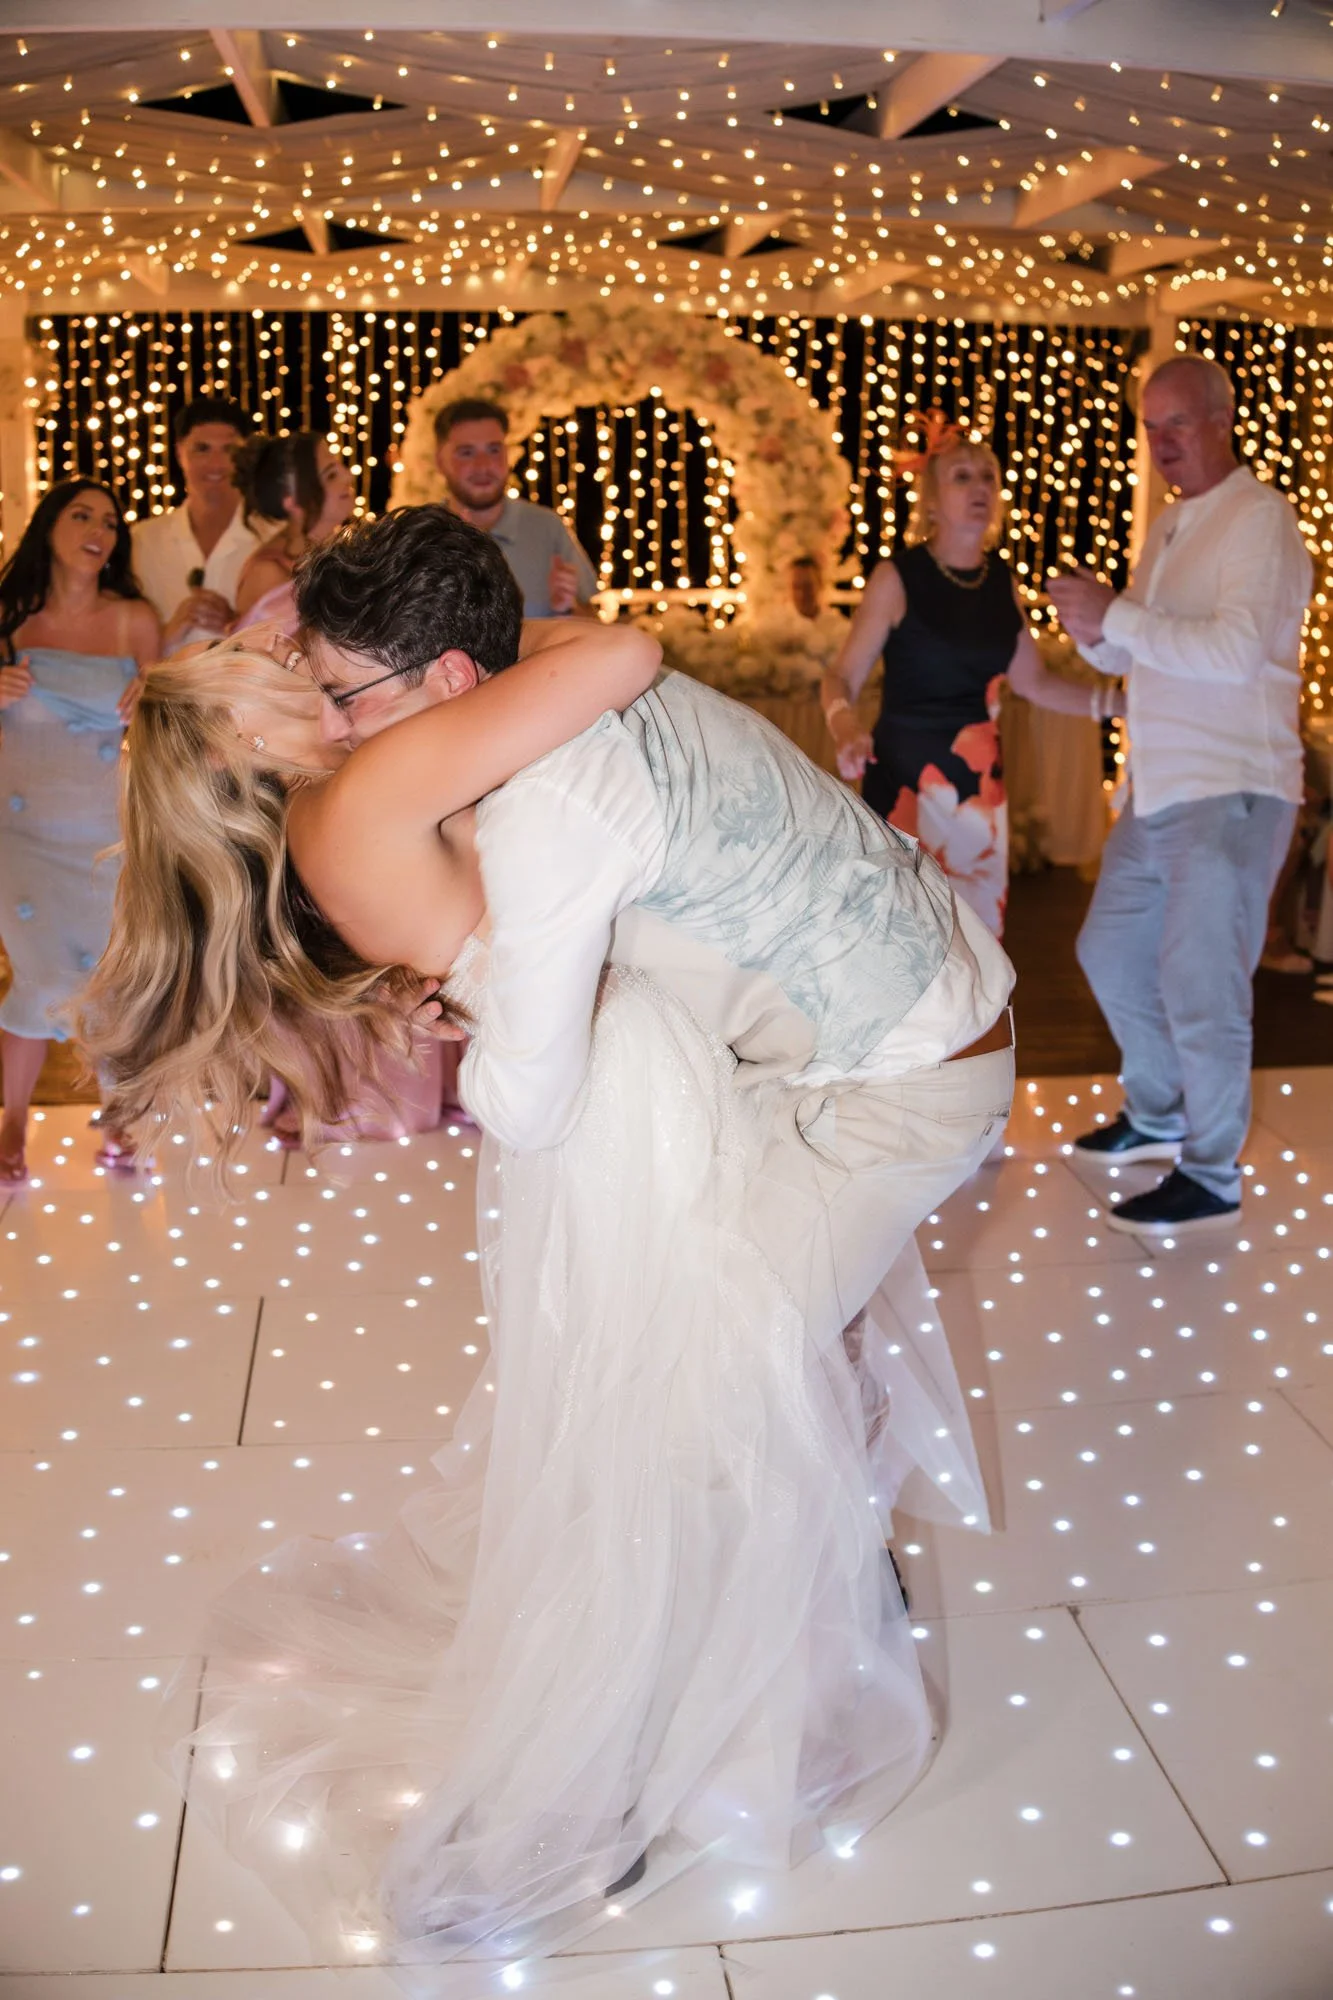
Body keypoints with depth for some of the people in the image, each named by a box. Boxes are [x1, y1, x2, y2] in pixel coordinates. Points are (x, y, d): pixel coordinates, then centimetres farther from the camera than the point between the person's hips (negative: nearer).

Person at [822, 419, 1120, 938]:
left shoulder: (1003, 579, 7)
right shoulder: (897, 577, -7)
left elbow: (1033, 681, 15)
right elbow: (842, 677, -7)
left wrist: (1115, 702, 5)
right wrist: (846, 727, -28)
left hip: (979, 781, 5)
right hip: (904, 777, -5)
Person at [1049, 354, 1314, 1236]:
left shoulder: (1260, 518, -11)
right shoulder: (1168, 527, 16)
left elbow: (1237, 649, -24)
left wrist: (1118, 616, -21)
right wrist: (1095, 628, -2)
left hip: (1229, 793, -9)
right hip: (1159, 790, 9)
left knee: (1200, 982, -5)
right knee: (1112, 952, 18)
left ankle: (1212, 1174, 8)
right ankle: (1160, 1115, 36)